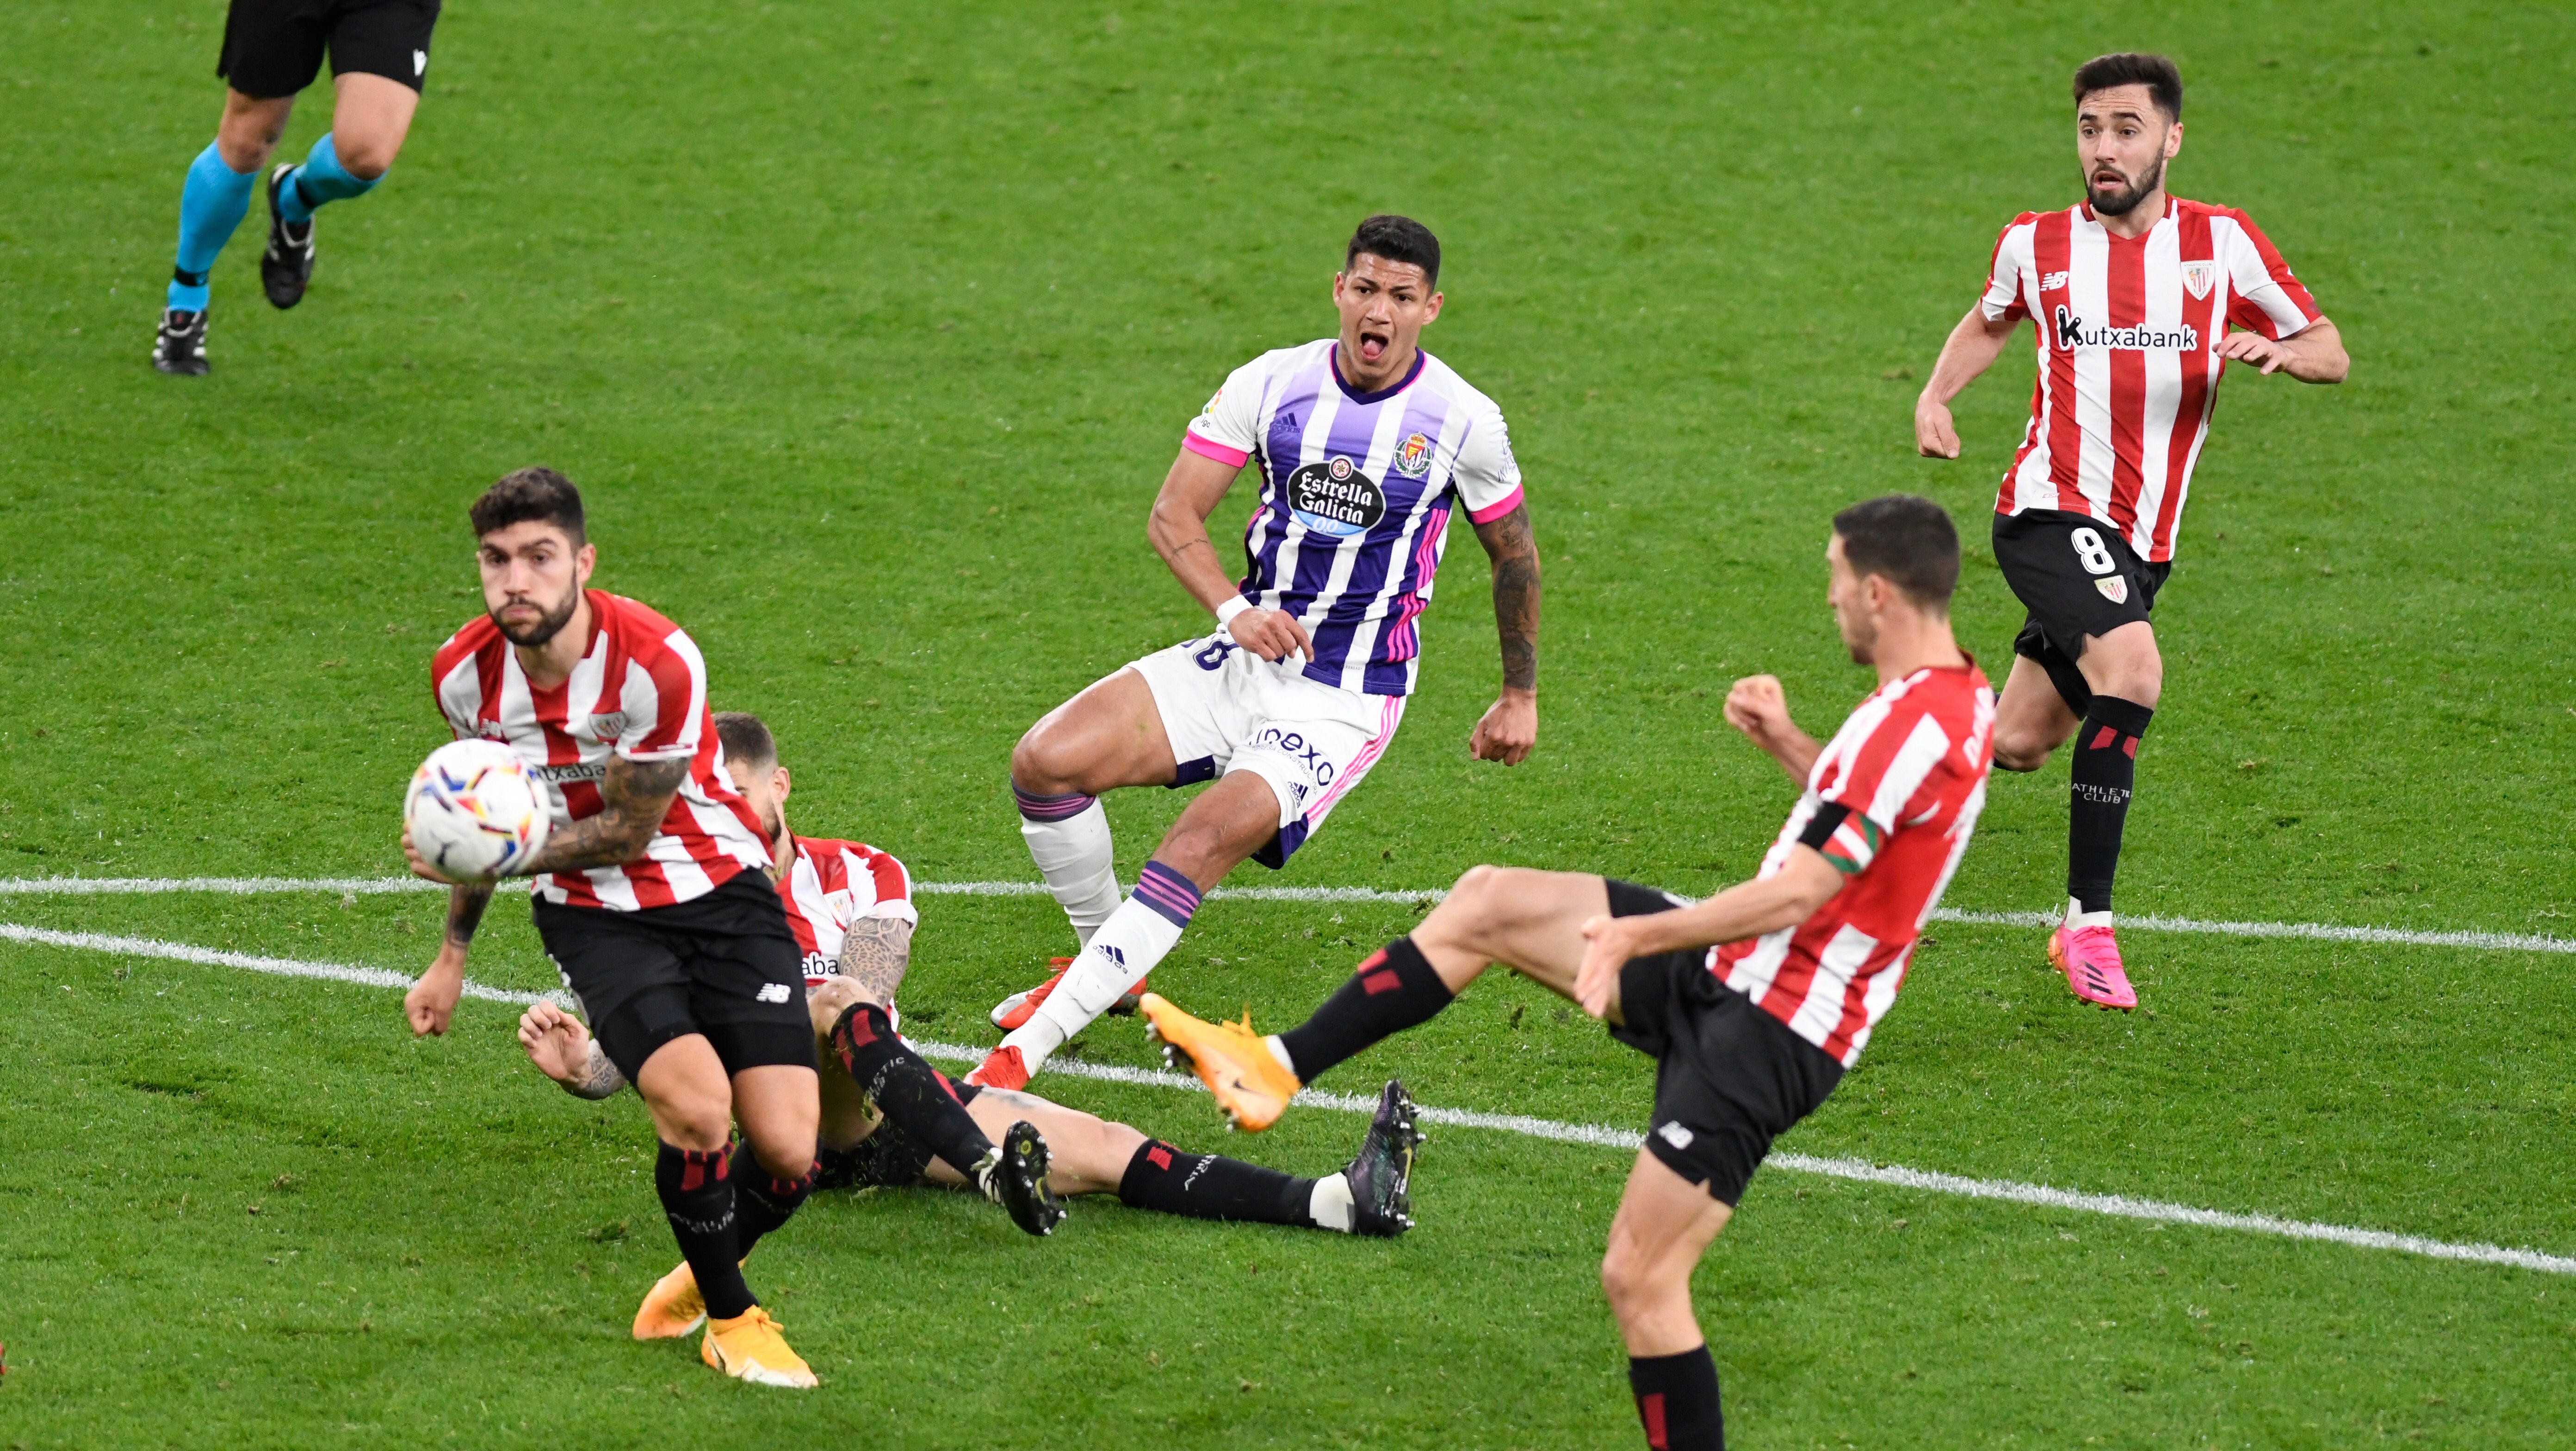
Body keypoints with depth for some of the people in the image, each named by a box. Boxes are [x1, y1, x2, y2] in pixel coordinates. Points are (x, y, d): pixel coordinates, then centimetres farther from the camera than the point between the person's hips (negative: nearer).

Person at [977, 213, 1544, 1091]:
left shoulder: (1463, 420, -6)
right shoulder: (1272, 384, -1)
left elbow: (1515, 554, 10)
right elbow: (1173, 515, -3)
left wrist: (1521, 697, 16)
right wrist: (1233, 609, -20)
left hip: (1347, 700, -4)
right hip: (1245, 656, 4)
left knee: (1204, 841, -28)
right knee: (1045, 762, -15)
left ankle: (1025, 1051, -28)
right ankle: (1104, 964, 10)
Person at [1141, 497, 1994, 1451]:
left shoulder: (1914, 724, -26)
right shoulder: (1955, 695, 5)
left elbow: (1791, 896, -28)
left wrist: (1635, 935, -20)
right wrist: (1787, 745, 8)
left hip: (1767, 1032, -10)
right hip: (1733, 976, 10)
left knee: (1640, 1277, -9)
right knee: (1489, 902, 8)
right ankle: (1276, 1067, 12)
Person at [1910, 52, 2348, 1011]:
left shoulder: (2223, 244, 2)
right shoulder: (2036, 247, 2)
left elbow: (2331, 354, 5)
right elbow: (1990, 322, 24)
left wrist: (2279, 351, -17)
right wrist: (1936, 396, 6)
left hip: (2145, 542, 3)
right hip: (2053, 510, -3)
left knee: (2019, 745, 9)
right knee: (2132, 675, -29)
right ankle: (2088, 922, -21)